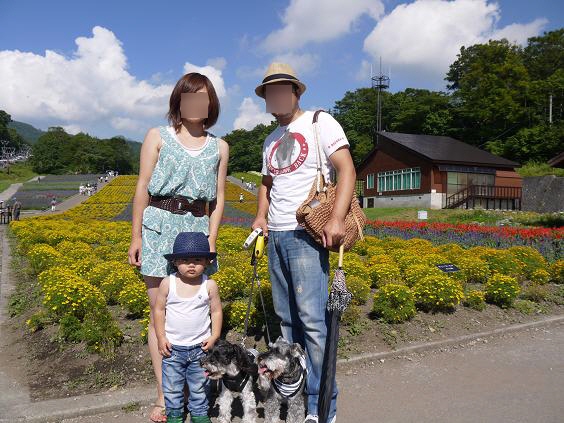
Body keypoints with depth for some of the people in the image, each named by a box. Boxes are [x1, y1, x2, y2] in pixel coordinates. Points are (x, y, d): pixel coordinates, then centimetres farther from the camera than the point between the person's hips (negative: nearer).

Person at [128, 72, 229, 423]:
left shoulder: (219, 147, 11)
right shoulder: (158, 137, 5)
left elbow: (218, 197, 8)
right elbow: (142, 189, 3)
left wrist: (211, 240, -1)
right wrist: (136, 236, -1)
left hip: (197, 229, 2)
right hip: (159, 226, -2)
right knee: (160, 311, 0)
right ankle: (164, 395, 9)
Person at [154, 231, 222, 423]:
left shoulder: (210, 285, -11)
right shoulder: (167, 283, -11)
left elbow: (216, 311, -2)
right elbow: (159, 310, -2)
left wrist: (214, 337, -8)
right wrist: (161, 338, -5)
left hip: (200, 346, 0)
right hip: (173, 346, 0)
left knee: (200, 386, 15)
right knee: (172, 386, 15)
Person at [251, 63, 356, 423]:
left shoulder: (320, 122, 0)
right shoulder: (271, 140, 20)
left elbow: (346, 169, -10)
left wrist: (337, 218, -23)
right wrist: (261, 216, 10)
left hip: (307, 233, -7)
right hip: (276, 235, 7)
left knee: (312, 318, -10)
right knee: (286, 318, 11)